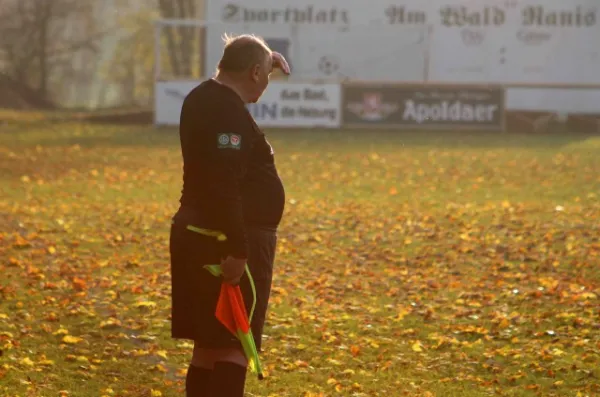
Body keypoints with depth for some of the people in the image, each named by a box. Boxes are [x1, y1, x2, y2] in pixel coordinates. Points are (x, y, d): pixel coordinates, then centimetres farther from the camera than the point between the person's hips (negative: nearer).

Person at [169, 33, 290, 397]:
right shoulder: (229, 112, -19)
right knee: (234, 347, -9)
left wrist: (267, 61, 28)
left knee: (208, 345, 13)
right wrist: (237, 251, -28)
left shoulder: (204, 98, 11)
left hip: (196, 234, 10)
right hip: (231, 243, -10)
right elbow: (224, 187, -27)